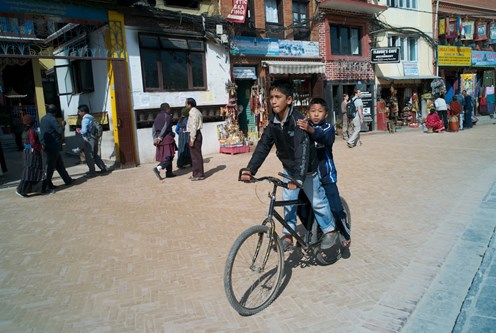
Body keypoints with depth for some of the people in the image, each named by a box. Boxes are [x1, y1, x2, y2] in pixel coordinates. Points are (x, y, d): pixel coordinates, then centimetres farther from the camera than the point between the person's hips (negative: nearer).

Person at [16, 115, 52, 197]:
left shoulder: (24, 132, 11)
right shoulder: (31, 131, -16)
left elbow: (23, 143, 16)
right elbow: (33, 143, -23)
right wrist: (39, 148, -8)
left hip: (26, 152, 10)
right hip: (33, 153, -10)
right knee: (30, 172, -3)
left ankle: (43, 189, 16)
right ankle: (20, 189, 0)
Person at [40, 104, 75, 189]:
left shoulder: (43, 119, 13)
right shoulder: (52, 119, -16)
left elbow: (42, 131, 20)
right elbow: (60, 130, -18)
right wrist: (63, 124, -2)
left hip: (47, 145, 9)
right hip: (53, 146, -9)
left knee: (59, 164, 13)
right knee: (51, 165, -1)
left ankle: (67, 180, 19)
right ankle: (48, 183, 6)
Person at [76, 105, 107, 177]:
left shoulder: (85, 119, -15)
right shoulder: (91, 117, 14)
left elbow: (84, 131, -23)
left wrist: (79, 131, -2)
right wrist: (81, 130, 15)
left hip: (89, 140, -9)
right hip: (95, 138, 9)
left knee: (89, 156, 1)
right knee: (95, 155, 19)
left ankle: (92, 172, 7)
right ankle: (104, 168, 22)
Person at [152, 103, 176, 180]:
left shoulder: (158, 116, 14)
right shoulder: (168, 116, -8)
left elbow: (153, 129, 9)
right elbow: (165, 128, -17)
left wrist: (155, 138, 5)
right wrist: (159, 138, -16)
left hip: (160, 139, 8)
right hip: (167, 139, -8)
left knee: (166, 156, 15)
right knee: (169, 156, -6)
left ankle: (169, 173, 17)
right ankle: (158, 168, -22)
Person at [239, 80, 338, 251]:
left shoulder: (298, 121, -29)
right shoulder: (273, 122, -9)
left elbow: (303, 150, -38)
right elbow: (263, 145, -13)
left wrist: (299, 177, -48)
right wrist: (250, 169, -24)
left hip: (306, 169, -6)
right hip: (289, 168, 6)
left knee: (317, 201, 6)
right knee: (288, 201, 10)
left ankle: (330, 230, 28)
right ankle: (288, 235, 24)